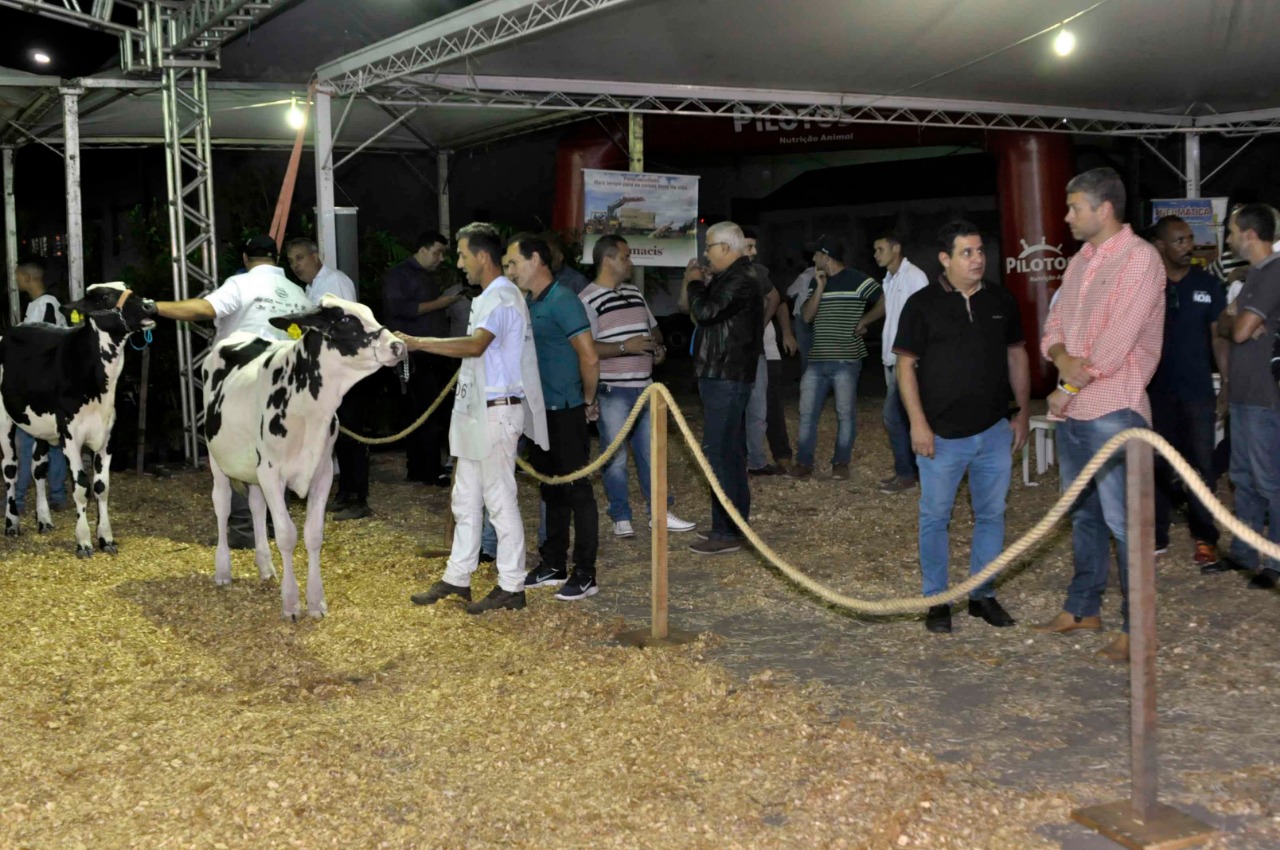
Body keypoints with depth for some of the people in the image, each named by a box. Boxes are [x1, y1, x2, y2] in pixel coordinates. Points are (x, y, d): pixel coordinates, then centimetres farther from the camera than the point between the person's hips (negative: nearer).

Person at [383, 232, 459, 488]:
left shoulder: (430, 277, 23)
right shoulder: (399, 275, -3)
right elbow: (398, 307, -18)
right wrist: (437, 304, -15)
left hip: (435, 354, 8)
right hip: (415, 357, -8)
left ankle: (418, 468, 14)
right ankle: (430, 471, -6)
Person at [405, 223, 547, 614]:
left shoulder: (501, 297, -16)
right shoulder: (489, 297, 18)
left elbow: (475, 345, -31)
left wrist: (419, 343, -30)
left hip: (497, 411, -11)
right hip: (475, 410, 11)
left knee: (500, 499, -4)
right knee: (465, 499, 14)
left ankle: (511, 586, 3)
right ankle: (457, 578, 23)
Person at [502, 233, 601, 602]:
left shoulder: (562, 302, -16)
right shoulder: (526, 304, 11)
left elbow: (589, 358, -21)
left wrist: (588, 402, -10)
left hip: (567, 414, -9)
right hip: (540, 412, 9)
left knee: (577, 491, -2)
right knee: (551, 489, 16)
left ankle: (585, 575, 5)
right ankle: (553, 565, 26)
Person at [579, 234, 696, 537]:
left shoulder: (634, 293, 15)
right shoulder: (588, 300, -10)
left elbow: (653, 328, 26)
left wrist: (659, 347, 5)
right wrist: (625, 347, -22)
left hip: (644, 387, 7)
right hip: (612, 391, -7)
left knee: (651, 451, 11)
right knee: (615, 457, 2)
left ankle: (660, 513, 20)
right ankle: (621, 519, 12)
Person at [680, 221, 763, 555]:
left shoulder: (740, 281, -17)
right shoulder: (730, 278, 17)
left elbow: (705, 311, -28)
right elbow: (697, 311, 20)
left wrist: (695, 283, -10)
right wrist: (694, 284, 6)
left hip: (726, 378, -11)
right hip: (725, 376, 11)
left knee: (720, 453, -10)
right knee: (732, 452, 15)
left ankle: (726, 532, -9)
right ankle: (737, 522, 24)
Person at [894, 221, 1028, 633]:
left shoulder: (1001, 301, 6)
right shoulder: (922, 305, -5)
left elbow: (1016, 355, 14)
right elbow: (906, 364, -5)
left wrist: (1024, 411, 11)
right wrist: (918, 422, -11)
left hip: (995, 429, 4)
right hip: (942, 433, -4)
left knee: (991, 514, 10)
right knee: (935, 517, 4)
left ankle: (982, 595, 22)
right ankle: (936, 600, 15)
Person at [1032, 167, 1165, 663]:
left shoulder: (1139, 258, -11)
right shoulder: (1080, 263, 15)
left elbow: (1117, 340, -18)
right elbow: (1053, 327, 14)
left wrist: (1069, 385, -11)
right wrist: (1061, 355, -9)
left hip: (1112, 410, -8)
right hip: (1071, 410, 8)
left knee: (1122, 521, -5)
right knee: (1083, 514, 16)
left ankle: (1136, 627, 3)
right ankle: (1082, 608, 27)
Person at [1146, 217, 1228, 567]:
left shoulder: (1207, 284, 3)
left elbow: (1219, 339, 6)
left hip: (1198, 392, 1)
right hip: (1157, 391, -1)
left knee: (1201, 466, 2)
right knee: (1157, 466, 7)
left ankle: (1205, 540, 10)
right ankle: (1156, 536, 17)